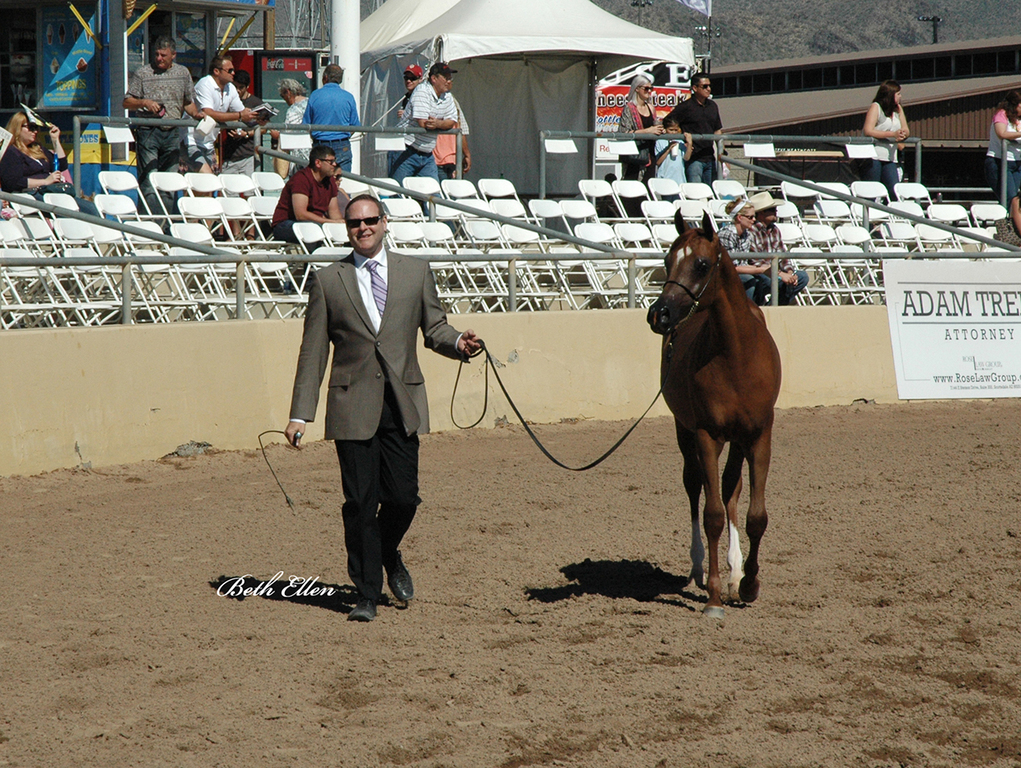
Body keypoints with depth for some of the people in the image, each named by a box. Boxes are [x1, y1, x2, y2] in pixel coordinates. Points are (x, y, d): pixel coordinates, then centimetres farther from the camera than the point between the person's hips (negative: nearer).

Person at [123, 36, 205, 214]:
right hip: (148, 132, -4)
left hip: (172, 134, 4)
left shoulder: (183, 74, 12)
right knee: (148, 183, -10)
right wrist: (144, 103, -16)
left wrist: (196, 114, 1)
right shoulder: (142, 73, 2)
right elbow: (126, 102, 2)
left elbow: (188, 102, 21)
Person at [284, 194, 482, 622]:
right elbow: (314, 351, 6)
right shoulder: (327, 281, 6)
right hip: (353, 407, -1)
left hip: (402, 404, 1)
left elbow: (433, 328, 15)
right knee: (361, 502, -2)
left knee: (403, 497, -2)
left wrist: (458, 343, -9)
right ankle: (367, 594, 8)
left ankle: (389, 555, 31)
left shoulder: (415, 272, 10)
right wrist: (300, 414, 1)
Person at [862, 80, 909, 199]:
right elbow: (868, 131, -15)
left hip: (890, 158, 6)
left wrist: (903, 134, -10)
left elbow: (906, 131, 17)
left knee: (895, 192, -6)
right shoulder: (875, 107, -3)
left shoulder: (898, 109, 18)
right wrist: (892, 134, -20)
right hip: (874, 157, -6)